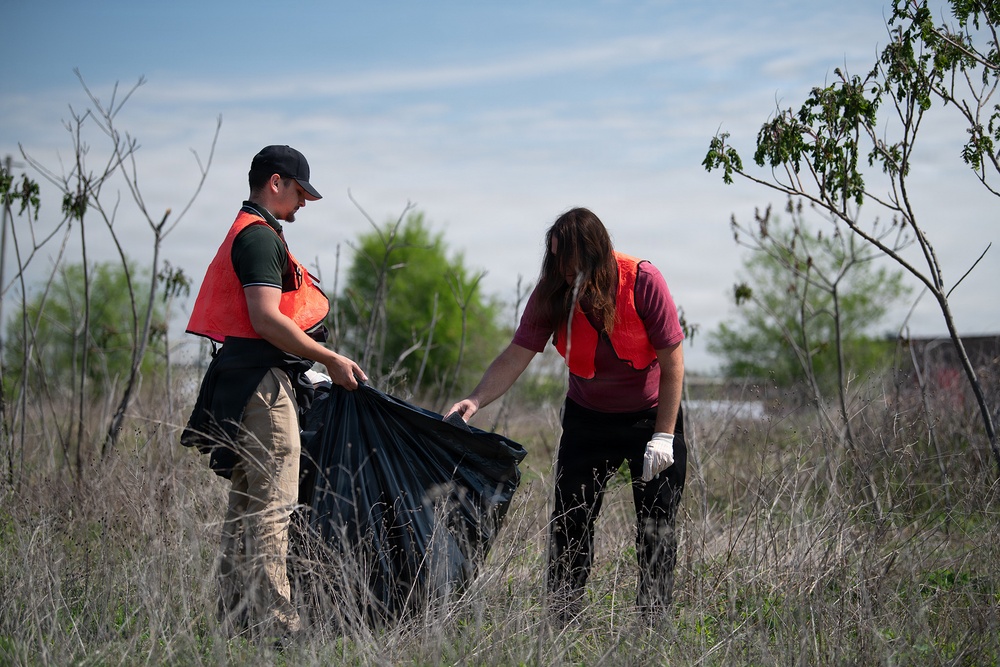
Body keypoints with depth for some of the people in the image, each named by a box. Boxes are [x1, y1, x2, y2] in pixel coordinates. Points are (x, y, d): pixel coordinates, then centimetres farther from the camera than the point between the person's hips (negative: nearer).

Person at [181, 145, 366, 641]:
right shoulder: (259, 236, -12)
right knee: (272, 506, -11)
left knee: (246, 507, 13)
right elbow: (266, 319, -22)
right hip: (262, 383, -11)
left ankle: (236, 620, 19)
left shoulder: (250, 235, 21)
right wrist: (331, 359, -16)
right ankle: (273, 624, -10)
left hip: (247, 386, 11)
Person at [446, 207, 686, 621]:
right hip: (588, 416, 3)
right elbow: (514, 358, -17)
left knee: (656, 525, -2)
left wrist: (664, 436, -20)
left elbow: (672, 362, -17)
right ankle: (561, 616, 6)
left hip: (650, 416, -2)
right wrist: (476, 400, -34)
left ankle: (654, 618, 8)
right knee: (569, 521, -2)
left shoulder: (642, 281, -23)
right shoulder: (553, 294, -15)